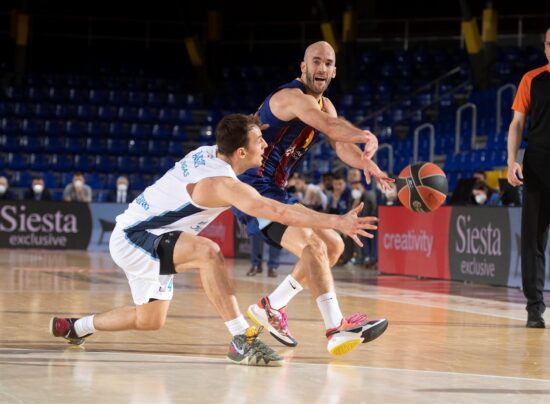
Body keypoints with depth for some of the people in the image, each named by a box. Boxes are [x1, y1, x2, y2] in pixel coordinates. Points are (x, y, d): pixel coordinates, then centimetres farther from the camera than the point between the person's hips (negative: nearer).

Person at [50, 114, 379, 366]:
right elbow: (280, 212, -36)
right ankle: (243, 341, -33)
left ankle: (75, 327, 39)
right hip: (132, 239, -10)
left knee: (150, 320, 20)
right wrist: (338, 222, -37)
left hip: (136, 236, 10)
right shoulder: (223, 184, -28)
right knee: (208, 252, -33)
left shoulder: (208, 153, -2)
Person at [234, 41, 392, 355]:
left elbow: (342, 144, -3)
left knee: (333, 245, 14)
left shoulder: (324, 105, 13)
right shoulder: (293, 97, -15)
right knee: (312, 245, -26)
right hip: (253, 188, -10)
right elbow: (330, 126, -35)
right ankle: (336, 329, -35)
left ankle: (271, 307, 20)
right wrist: (367, 137, -46)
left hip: (276, 191, 10)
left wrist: (365, 162, -23)